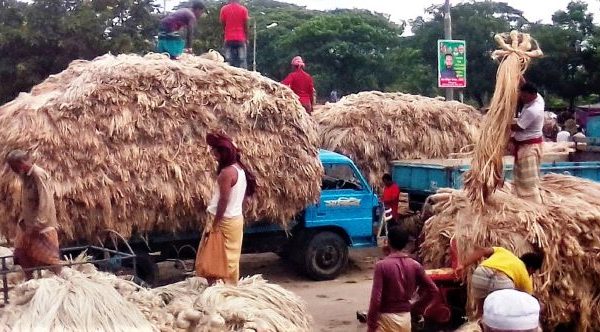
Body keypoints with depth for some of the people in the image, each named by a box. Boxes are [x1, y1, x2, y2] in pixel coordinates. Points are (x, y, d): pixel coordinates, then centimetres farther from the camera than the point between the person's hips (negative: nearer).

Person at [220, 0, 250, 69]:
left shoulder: (224, 9, 1)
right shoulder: (243, 9, -2)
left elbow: (223, 24, 5)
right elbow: (246, 25, -1)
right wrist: (246, 38, 8)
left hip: (228, 38, 1)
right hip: (241, 38, -1)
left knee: (229, 61, 2)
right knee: (242, 60, 0)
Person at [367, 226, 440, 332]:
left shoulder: (382, 265, -15)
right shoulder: (414, 265, 0)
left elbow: (376, 298, -18)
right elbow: (434, 291, 2)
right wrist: (414, 307, 11)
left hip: (385, 318, -5)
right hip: (405, 317, 5)